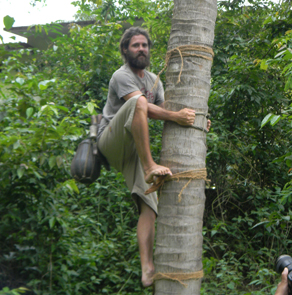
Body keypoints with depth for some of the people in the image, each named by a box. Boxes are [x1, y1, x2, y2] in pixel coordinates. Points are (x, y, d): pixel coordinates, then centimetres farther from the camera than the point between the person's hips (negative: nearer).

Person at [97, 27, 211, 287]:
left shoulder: (153, 80, 20)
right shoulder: (122, 76, -8)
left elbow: (163, 110, 12)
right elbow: (144, 107, -24)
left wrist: (194, 120, -7)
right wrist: (175, 116, -39)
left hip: (134, 148, 7)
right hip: (112, 141, -7)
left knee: (150, 205, -7)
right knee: (138, 102, -34)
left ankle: (148, 270, -12)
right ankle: (150, 167, -41)